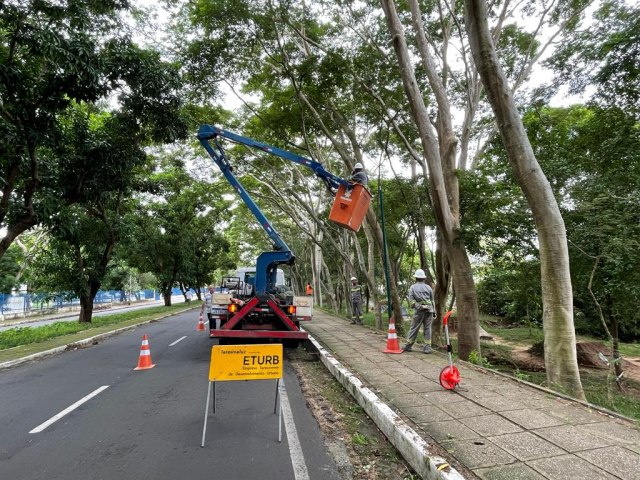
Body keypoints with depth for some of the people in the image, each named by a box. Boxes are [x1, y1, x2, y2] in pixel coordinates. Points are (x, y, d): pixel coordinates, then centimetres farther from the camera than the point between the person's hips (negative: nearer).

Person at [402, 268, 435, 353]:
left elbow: (411, 300, -7)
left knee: (414, 328, 5)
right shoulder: (428, 287, 9)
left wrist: (415, 306, -1)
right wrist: (434, 311, 13)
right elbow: (432, 300, 10)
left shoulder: (413, 287, 2)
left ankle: (408, 346, 13)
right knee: (428, 329, 5)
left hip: (419, 311, -2)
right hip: (429, 310, 2)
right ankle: (427, 347, 5)